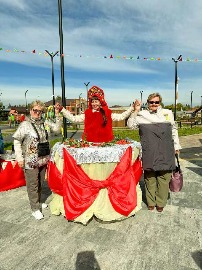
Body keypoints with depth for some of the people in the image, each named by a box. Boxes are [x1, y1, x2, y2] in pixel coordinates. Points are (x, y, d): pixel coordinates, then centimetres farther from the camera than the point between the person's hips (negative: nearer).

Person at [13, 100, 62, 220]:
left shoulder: (45, 123, 4)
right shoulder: (25, 125, -11)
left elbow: (57, 128, 7)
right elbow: (17, 142, -8)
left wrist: (57, 115, -4)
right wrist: (19, 157, -11)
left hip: (43, 159, 5)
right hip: (31, 161, -5)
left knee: (40, 183, 19)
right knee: (33, 184, 5)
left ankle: (38, 202, 38)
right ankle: (35, 208, 19)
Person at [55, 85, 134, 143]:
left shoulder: (108, 114, 5)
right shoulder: (86, 114, 6)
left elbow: (121, 117, 3)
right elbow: (73, 118, 3)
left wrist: (132, 108, -3)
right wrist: (61, 109, -2)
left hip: (105, 142, 0)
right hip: (90, 142, 0)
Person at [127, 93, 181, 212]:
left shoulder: (168, 113, 12)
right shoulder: (142, 115, 8)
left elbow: (174, 130, 17)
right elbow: (131, 125, 2)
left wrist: (176, 146, 16)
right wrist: (136, 111, -4)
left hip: (165, 153, 1)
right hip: (148, 152, -1)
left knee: (164, 177, 4)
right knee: (149, 177, 5)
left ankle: (161, 203, 20)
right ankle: (151, 202, 21)